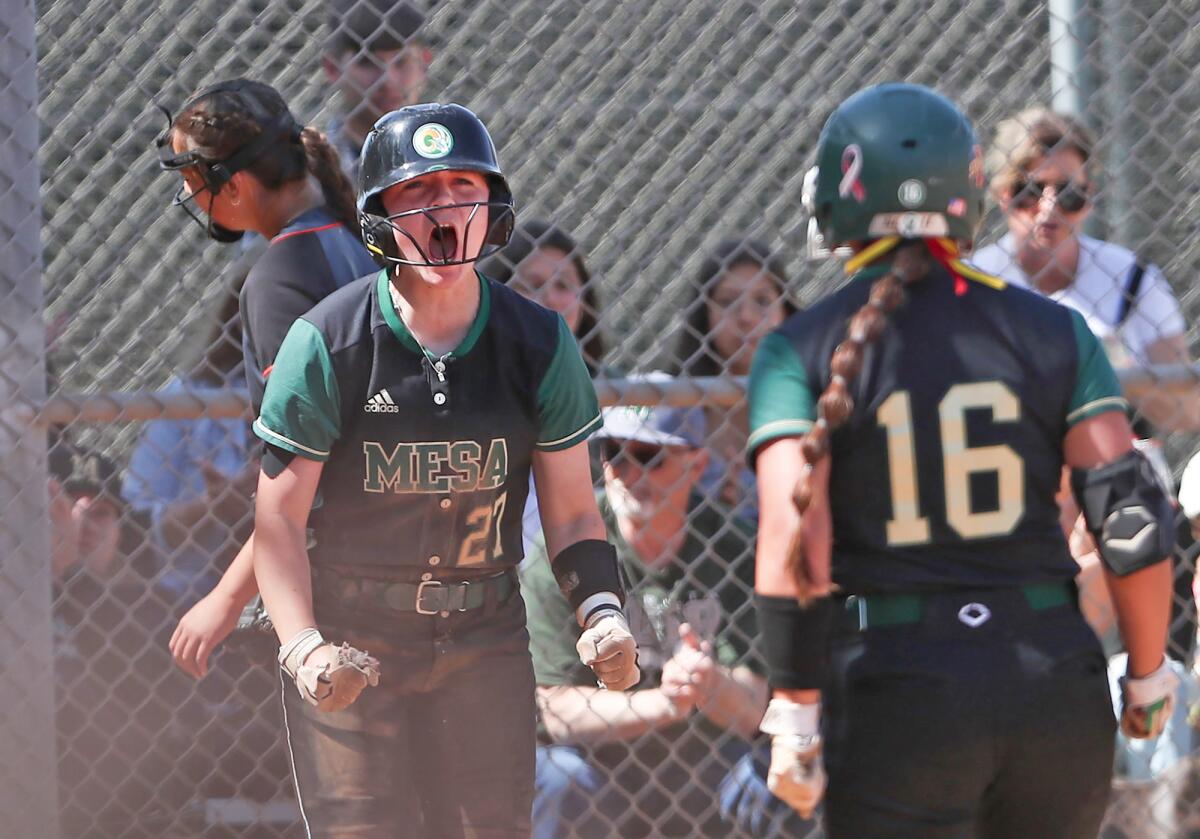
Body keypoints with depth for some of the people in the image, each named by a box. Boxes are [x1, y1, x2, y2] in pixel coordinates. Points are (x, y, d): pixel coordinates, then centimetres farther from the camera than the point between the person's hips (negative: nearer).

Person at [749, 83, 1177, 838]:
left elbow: (794, 542, -11)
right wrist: (1148, 674, 9)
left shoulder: (804, 351, -2)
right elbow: (1133, 517, -1)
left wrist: (796, 711, -6)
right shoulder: (1051, 333, 3)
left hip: (896, 696, -2)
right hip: (1056, 686, 2)